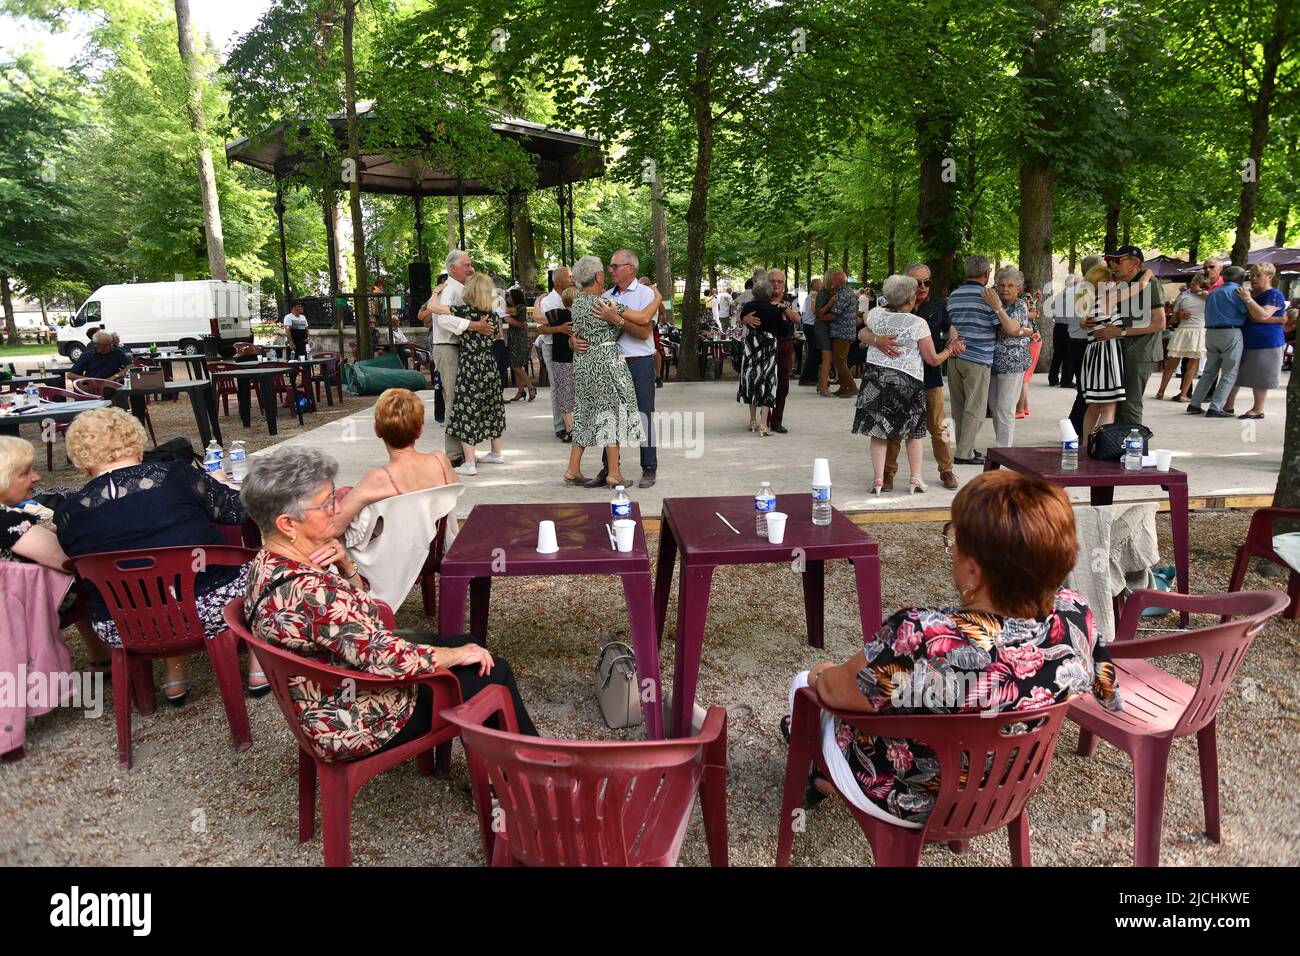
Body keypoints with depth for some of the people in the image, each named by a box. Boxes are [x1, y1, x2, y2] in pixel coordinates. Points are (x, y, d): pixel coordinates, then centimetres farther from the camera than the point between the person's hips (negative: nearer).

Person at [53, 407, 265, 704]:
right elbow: (240, 509, 2)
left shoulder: (68, 513, 0)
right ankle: (259, 667, 24)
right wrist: (215, 487, 23)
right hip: (209, 609, -3)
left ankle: (175, 676, 30)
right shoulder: (175, 475, -8)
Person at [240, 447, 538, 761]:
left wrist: (345, 564, -12)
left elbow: (353, 606, 9)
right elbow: (386, 658, -32)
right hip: (356, 721, -9)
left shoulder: (270, 561, -3)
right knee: (494, 674, 1)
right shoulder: (306, 590, -35)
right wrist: (457, 655, -16)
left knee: (464, 642, 16)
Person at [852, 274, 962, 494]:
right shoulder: (918, 323, -8)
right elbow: (933, 360, -3)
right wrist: (950, 350, 15)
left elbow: (863, 333, 27)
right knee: (914, 431, 14)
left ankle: (878, 480, 3)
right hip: (907, 381, -2)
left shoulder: (876, 314, 1)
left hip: (876, 378, 2)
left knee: (878, 431, 6)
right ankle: (916, 479, 16)